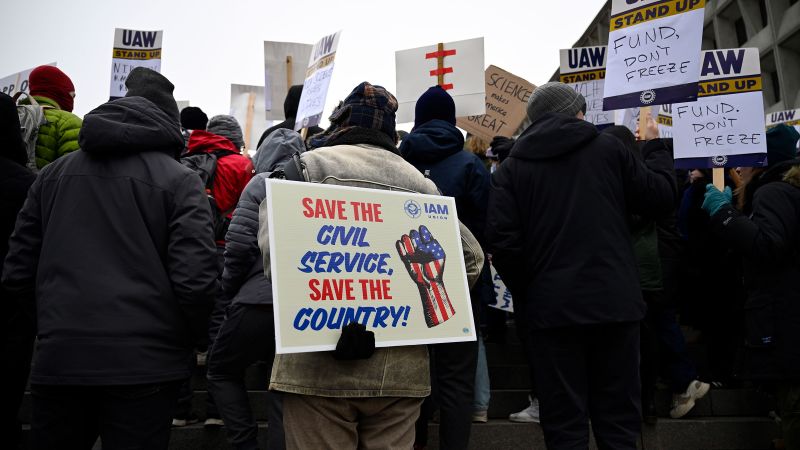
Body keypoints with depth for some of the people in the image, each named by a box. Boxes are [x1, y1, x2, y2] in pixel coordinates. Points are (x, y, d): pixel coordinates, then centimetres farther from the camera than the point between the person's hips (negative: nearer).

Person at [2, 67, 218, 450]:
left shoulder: (53, 174, 10)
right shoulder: (179, 180, -3)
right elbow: (195, 279, -14)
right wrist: (185, 338, 5)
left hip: (58, 359, 4)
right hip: (143, 361, -3)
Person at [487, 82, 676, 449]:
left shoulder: (511, 167, 4)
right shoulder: (608, 148, 5)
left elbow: (502, 240, -8)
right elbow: (660, 199, 12)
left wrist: (526, 294, 5)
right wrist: (656, 150, 29)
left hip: (552, 307, 0)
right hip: (614, 300, 1)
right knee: (618, 419, 11)